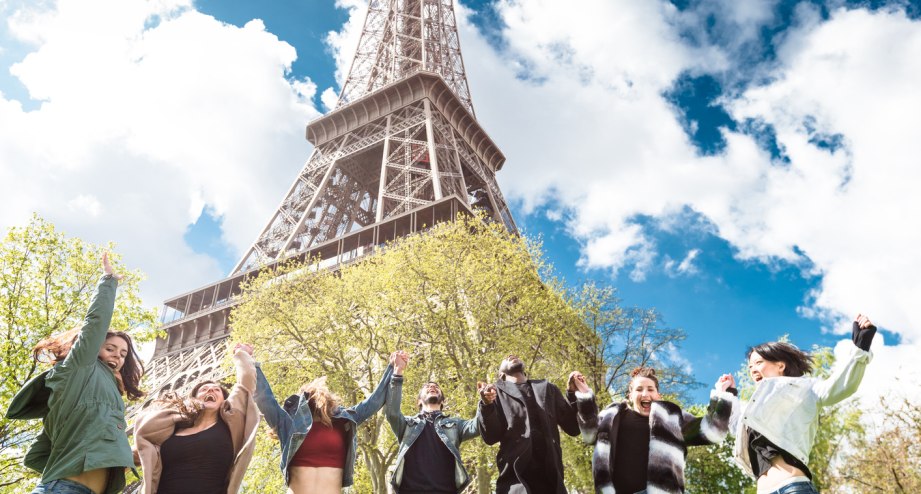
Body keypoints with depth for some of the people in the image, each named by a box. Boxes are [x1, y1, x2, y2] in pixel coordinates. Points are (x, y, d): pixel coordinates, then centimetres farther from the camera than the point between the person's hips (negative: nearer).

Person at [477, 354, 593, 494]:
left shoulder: (548, 389, 19)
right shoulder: (495, 392, 11)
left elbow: (573, 428, 12)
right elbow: (491, 437, 1)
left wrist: (575, 394, -3)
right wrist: (487, 405, -17)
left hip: (550, 475, 2)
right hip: (515, 476, -2)